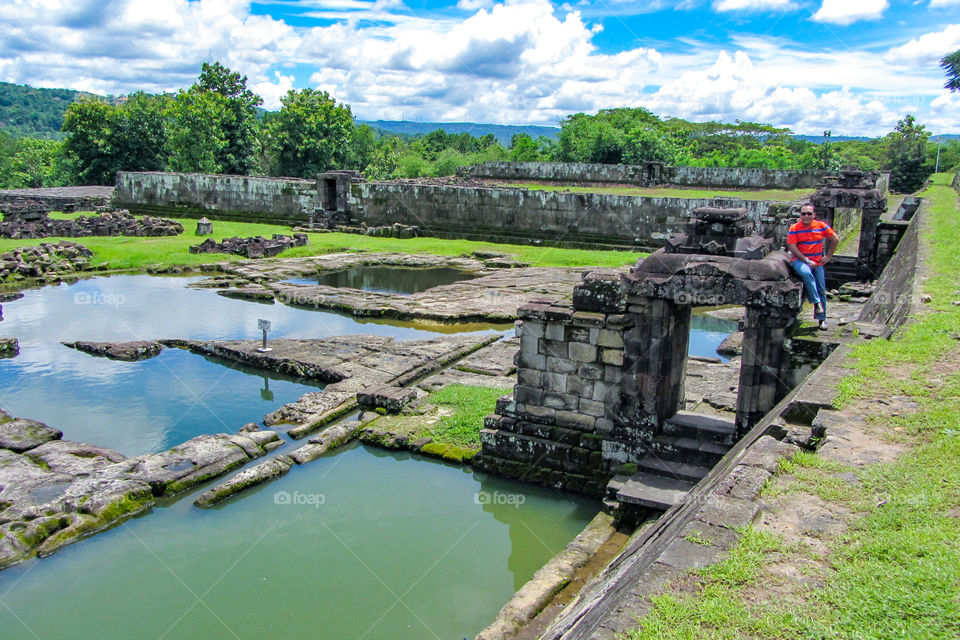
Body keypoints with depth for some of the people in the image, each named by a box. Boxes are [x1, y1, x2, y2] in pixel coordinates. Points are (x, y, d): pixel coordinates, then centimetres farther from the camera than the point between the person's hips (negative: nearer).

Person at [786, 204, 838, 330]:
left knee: (821, 289, 0)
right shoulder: (794, 228, -6)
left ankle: (821, 319, 10)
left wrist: (828, 256, 10)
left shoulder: (821, 226, 3)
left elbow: (835, 239, 15)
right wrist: (807, 261, -16)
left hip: (817, 262, 3)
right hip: (799, 260, -3)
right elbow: (792, 247, -12)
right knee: (806, 273, -37)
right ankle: (816, 302, -27)